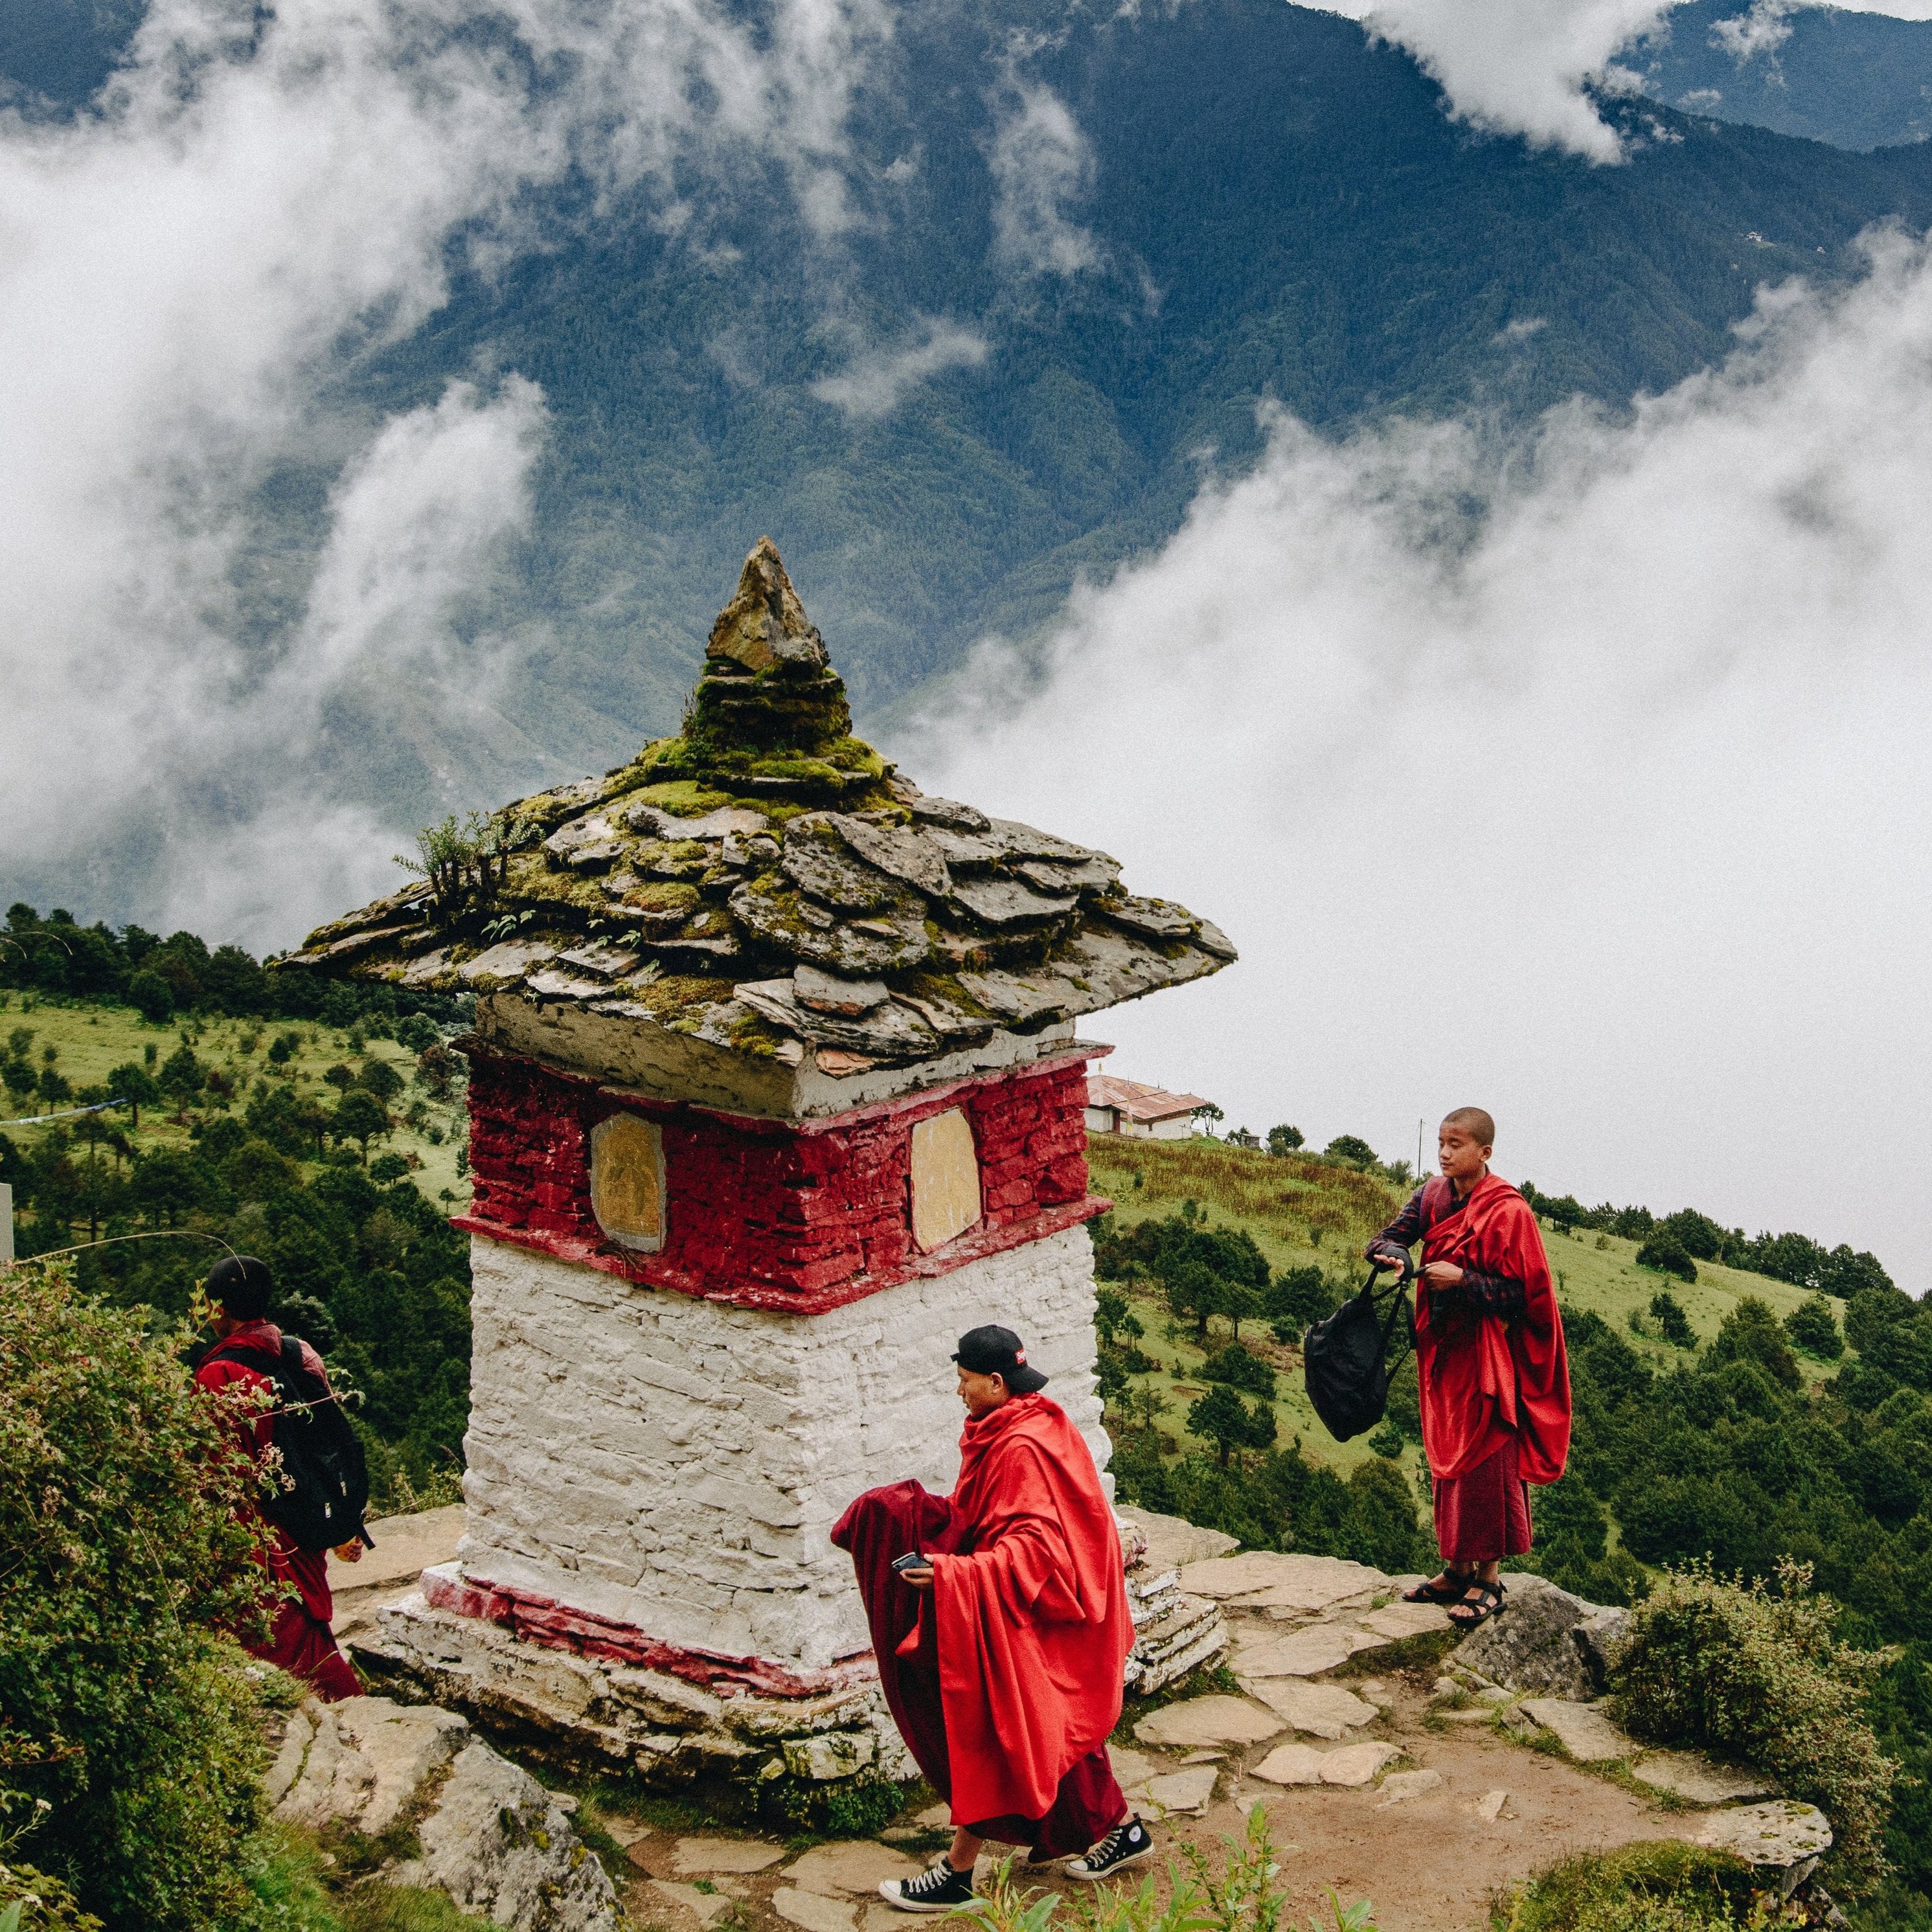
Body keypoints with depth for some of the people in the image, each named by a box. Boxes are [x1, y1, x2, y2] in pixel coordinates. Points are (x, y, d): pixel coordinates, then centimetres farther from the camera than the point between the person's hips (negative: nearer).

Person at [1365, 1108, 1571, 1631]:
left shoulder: (1508, 1211, -15)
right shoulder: (1433, 1196, 5)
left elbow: (1520, 1293, -15)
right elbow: (1389, 1236, -1)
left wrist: (1463, 1281, -26)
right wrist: (1392, 1253, -24)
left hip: (1487, 1351, -7)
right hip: (1443, 1347, 7)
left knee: (1484, 1461, -3)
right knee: (1447, 1458, 12)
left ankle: (1489, 1578, 5)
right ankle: (1458, 1569, 22)